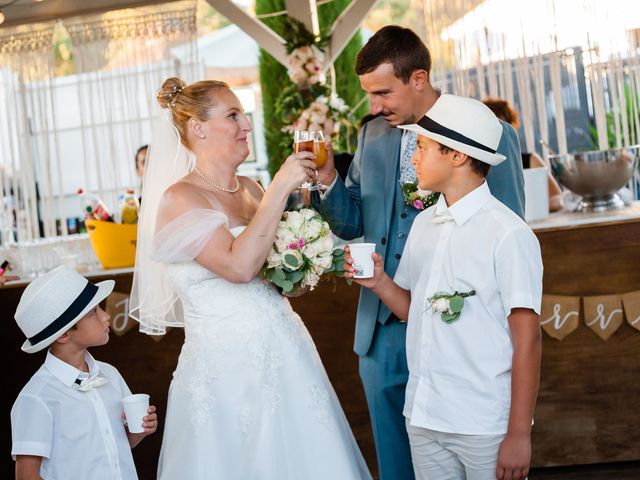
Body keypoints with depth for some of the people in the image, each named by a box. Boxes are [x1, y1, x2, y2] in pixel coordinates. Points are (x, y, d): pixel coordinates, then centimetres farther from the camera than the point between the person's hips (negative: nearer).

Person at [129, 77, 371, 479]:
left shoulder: (250, 189, 10)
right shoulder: (179, 198, -10)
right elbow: (239, 266, -24)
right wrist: (280, 188, -19)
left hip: (286, 354, 7)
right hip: (226, 366, -7)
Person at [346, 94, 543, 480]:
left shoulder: (508, 233, -12)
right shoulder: (423, 224, 8)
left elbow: (527, 340, -13)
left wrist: (519, 435, -13)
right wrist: (380, 283, -4)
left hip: (486, 429, -6)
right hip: (422, 419, 6)